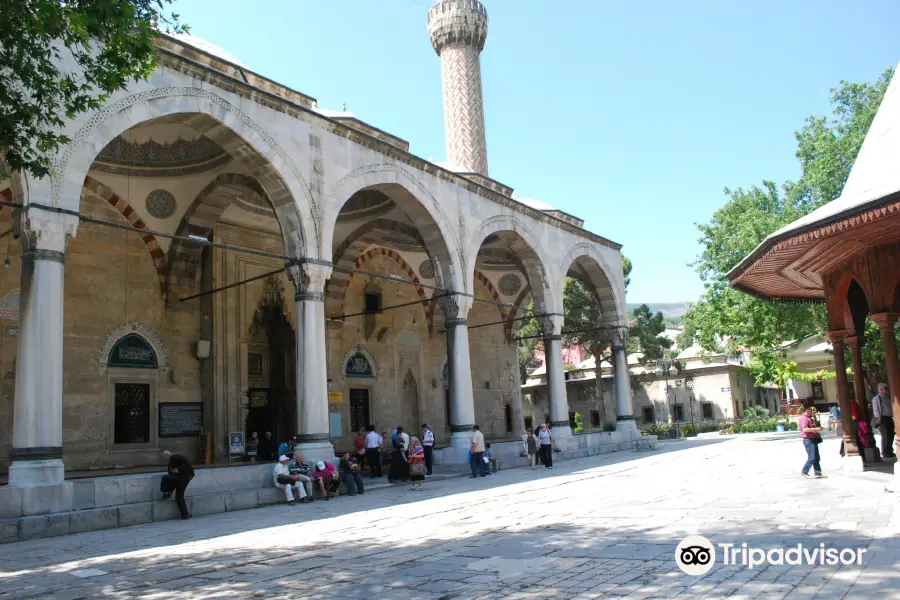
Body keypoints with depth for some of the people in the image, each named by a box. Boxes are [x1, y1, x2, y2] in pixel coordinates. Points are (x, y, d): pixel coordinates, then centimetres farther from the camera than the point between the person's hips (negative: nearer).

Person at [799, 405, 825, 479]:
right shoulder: (804, 418, -15)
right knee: (812, 458, -9)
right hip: (808, 440, -10)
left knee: (816, 458, 10)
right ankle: (804, 472, 1)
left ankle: (818, 473, 14)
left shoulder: (809, 418, 17)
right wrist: (815, 429, -23)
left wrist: (817, 428, 17)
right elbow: (805, 429, -27)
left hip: (813, 440, 10)